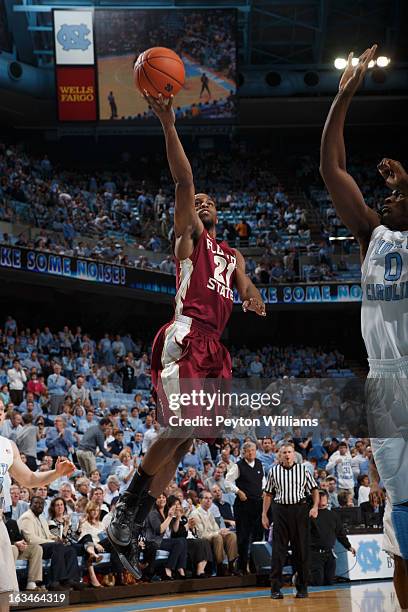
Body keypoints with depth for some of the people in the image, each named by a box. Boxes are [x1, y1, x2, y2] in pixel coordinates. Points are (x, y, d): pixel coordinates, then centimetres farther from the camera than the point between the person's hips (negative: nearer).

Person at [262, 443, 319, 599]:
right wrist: (264, 514, 7)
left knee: (301, 549, 3)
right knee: (278, 549, -2)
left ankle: (302, 588, 12)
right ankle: (275, 588, 1)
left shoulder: (303, 469, 7)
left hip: (300, 510, 0)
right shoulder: (273, 471, 9)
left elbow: (314, 489, 9)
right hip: (280, 510, 0)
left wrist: (315, 507, -6)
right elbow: (268, 494, 12)